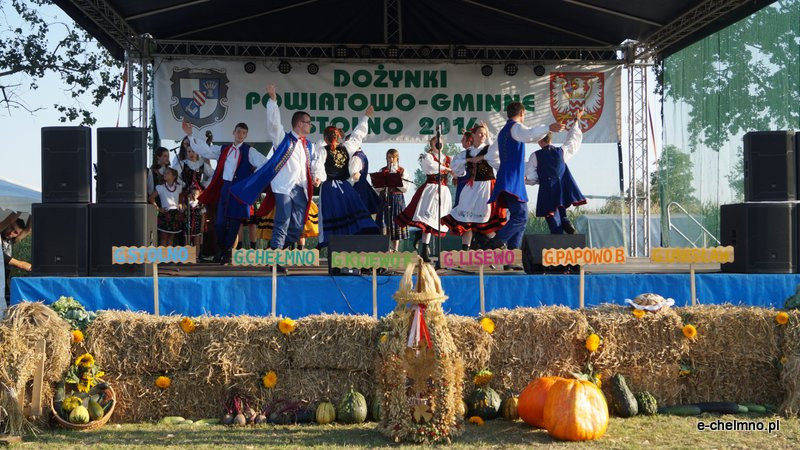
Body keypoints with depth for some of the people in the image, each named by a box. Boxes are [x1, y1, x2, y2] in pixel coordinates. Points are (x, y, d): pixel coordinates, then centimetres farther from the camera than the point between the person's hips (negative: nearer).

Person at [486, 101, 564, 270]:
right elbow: (529, 135, -28)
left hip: (507, 179, 10)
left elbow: (490, 157, 29)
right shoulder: (516, 127, -4)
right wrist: (548, 128, -39)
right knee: (521, 216, -16)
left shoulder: (502, 132, 24)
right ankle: (495, 243, -23)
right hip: (513, 181, -10)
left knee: (518, 218, 8)